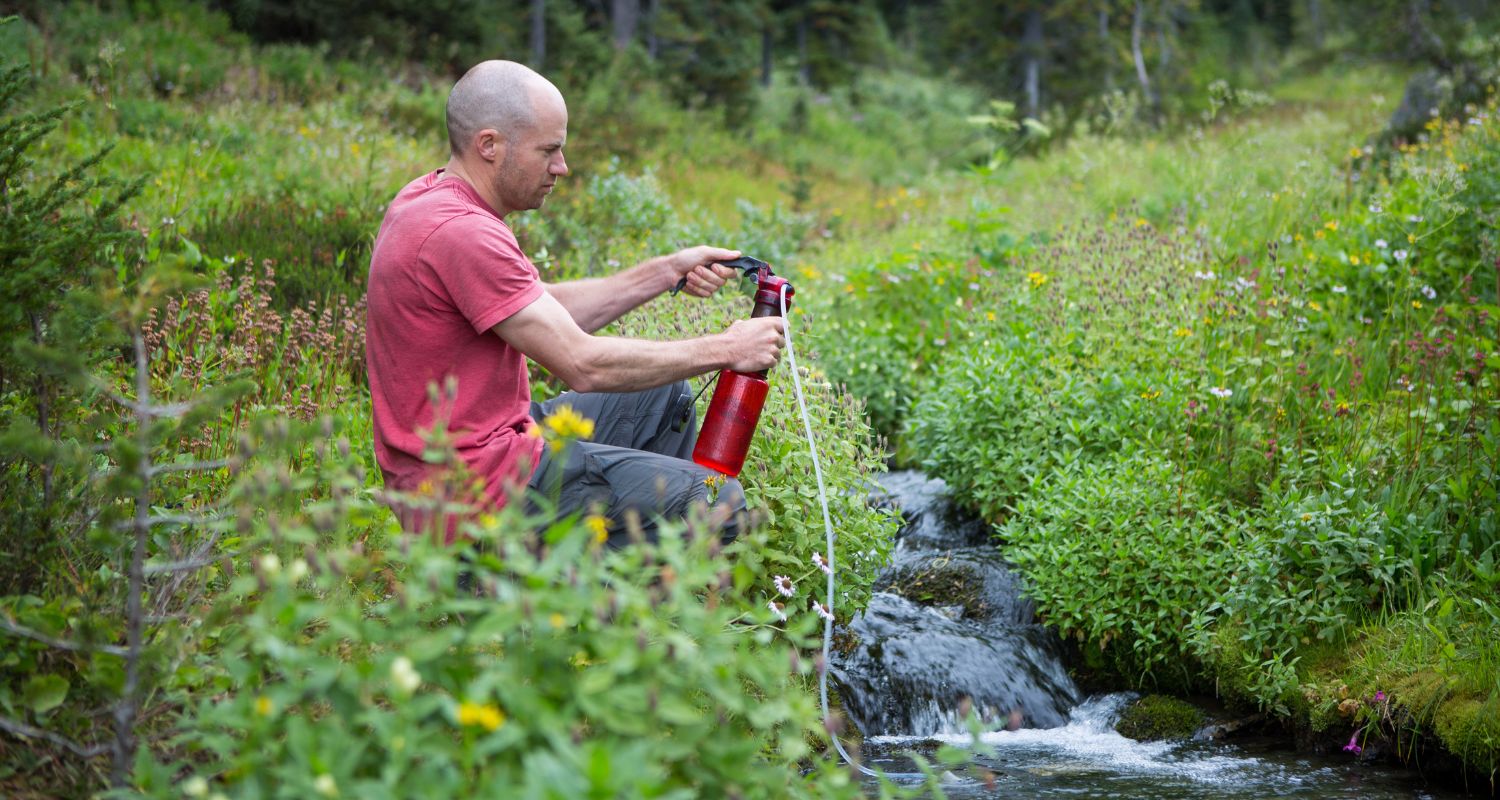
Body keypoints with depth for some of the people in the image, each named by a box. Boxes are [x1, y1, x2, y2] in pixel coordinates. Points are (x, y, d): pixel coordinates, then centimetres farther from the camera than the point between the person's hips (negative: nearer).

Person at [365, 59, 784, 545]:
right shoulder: (460, 232, -23)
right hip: (474, 492, -11)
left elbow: (550, 312, 16)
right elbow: (581, 365, -22)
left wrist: (667, 273, 7)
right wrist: (724, 349, -12)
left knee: (663, 397, 22)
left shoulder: (427, 196, 10)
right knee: (717, 504, -14)